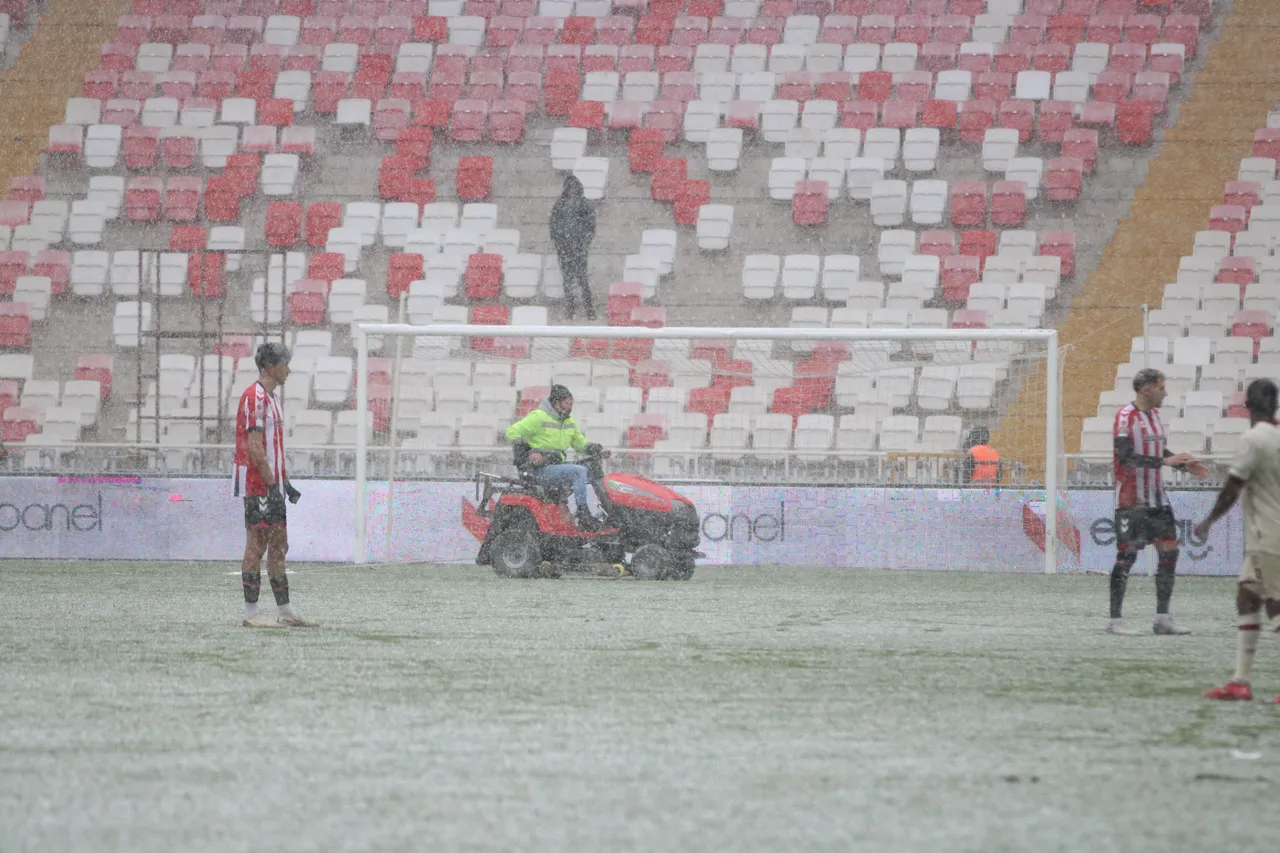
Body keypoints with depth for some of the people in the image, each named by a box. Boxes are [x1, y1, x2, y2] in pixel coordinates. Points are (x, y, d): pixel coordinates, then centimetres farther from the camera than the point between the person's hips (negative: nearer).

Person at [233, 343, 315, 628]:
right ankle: (251, 613, -4)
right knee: (256, 547, -6)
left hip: (272, 485, 10)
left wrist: (286, 484, 18)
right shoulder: (255, 397, -13)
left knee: (279, 546, 10)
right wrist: (272, 485, -20)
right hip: (257, 485, -10)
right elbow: (255, 448, -19)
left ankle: (284, 612, 14)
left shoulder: (271, 398, 18)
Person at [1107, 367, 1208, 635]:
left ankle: (1162, 618, 9)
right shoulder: (1126, 417, -14)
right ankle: (1115, 620, 0)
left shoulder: (1154, 414, 13)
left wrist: (1185, 465, 12)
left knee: (1169, 550, 4)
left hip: (1156, 498, 9)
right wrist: (1164, 461, -26)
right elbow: (1126, 456, -23)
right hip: (1130, 500, -8)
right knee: (1127, 554, -6)